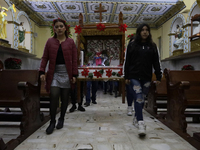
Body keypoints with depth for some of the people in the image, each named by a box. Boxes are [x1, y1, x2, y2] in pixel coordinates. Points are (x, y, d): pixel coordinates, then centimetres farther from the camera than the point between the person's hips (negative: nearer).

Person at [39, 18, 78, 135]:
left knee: (65, 97, 7)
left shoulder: (70, 42, 5)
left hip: (66, 73, 0)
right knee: (54, 96, -7)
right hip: (54, 73, 1)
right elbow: (45, 58, 7)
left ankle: (61, 119, 26)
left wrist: (74, 75, -5)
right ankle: (52, 121, 8)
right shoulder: (50, 41, 9)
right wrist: (42, 72, -4)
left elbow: (74, 60, 1)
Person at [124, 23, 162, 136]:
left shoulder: (152, 46, 10)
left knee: (142, 99, 11)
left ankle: (136, 118, 29)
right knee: (138, 98, -14)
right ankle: (141, 123, -16)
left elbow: (157, 62, 8)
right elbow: (127, 62, 4)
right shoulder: (132, 46, 5)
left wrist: (159, 77, 2)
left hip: (147, 77, 3)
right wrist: (126, 77, -1)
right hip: (135, 76, -2)